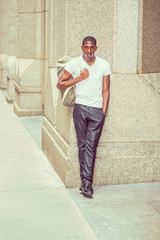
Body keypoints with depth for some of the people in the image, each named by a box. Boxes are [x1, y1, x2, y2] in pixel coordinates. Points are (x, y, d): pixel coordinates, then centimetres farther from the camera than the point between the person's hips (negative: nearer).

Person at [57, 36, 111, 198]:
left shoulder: (104, 65, 7)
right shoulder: (74, 64, 5)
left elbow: (105, 91, 8)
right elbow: (60, 84, 6)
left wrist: (104, 111, -1)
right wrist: (79, 78, -4)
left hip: (97, 111, 0)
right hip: (80, 108, 0)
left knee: (91, 146, -6)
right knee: (82, 145, 2)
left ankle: (86, 183, -8)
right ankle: (86, 182, 8)